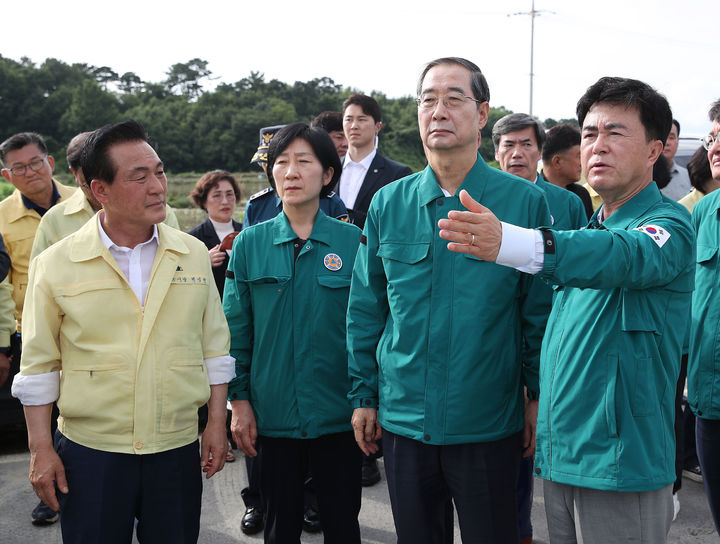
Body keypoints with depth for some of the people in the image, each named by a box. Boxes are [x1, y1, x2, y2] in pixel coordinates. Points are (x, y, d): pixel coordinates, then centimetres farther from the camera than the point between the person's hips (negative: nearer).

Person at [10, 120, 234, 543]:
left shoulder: (193, 254, 2)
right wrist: (41, 449, 0)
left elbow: (214, 345, 7)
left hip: (177, 448, 2)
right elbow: (39, 364, 0)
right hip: (90, 452, -2)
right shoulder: (56, 264, -5)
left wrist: (217, 423, 6)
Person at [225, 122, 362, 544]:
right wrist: (239, 400, -1)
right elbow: (236, 329, 4)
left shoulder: (353, 241, -3)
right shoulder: (250, 244, 0)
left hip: (339, 414, -1)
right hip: (273, 416, 1)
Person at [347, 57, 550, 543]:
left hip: (490, 425, -2)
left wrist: (539, 397, -2)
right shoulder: (388, 204, 2)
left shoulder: (524, 201, -6)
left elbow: (541, 309, -2)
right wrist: (362, 395, 6)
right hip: (403, 418, 3)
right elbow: (365, 310, 7)